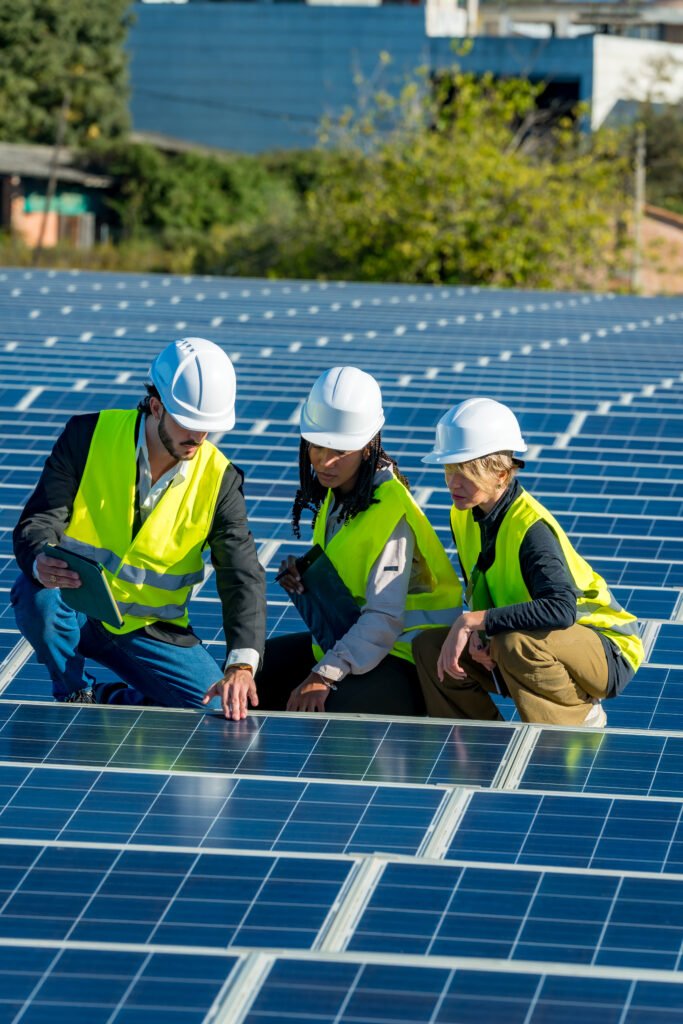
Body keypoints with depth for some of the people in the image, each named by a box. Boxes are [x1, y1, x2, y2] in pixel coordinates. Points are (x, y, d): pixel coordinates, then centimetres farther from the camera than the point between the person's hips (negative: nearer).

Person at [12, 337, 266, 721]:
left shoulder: (219, 480, -8)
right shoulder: (88, 436, -11)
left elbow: (243, 577, -15)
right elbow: (40, 521, -15)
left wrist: (241, 665, -32)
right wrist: (41, 563, -42)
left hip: (151, 629, 2)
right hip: (73, 607, -2)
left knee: (219, 705, -17)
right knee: (38, 596, -36)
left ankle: (103, 699, 10)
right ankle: (75, 697, -6)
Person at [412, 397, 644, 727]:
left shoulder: (532, 527, -26)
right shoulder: (464, 517, -1)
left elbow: (561, 609, -41)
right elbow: (479, 593, 9)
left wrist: (473, 622, -38)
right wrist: (477, 633, -15)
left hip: (606, 656, -8)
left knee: (515, 643, -37)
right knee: (430, 647, -6)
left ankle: (582, 716, -11)